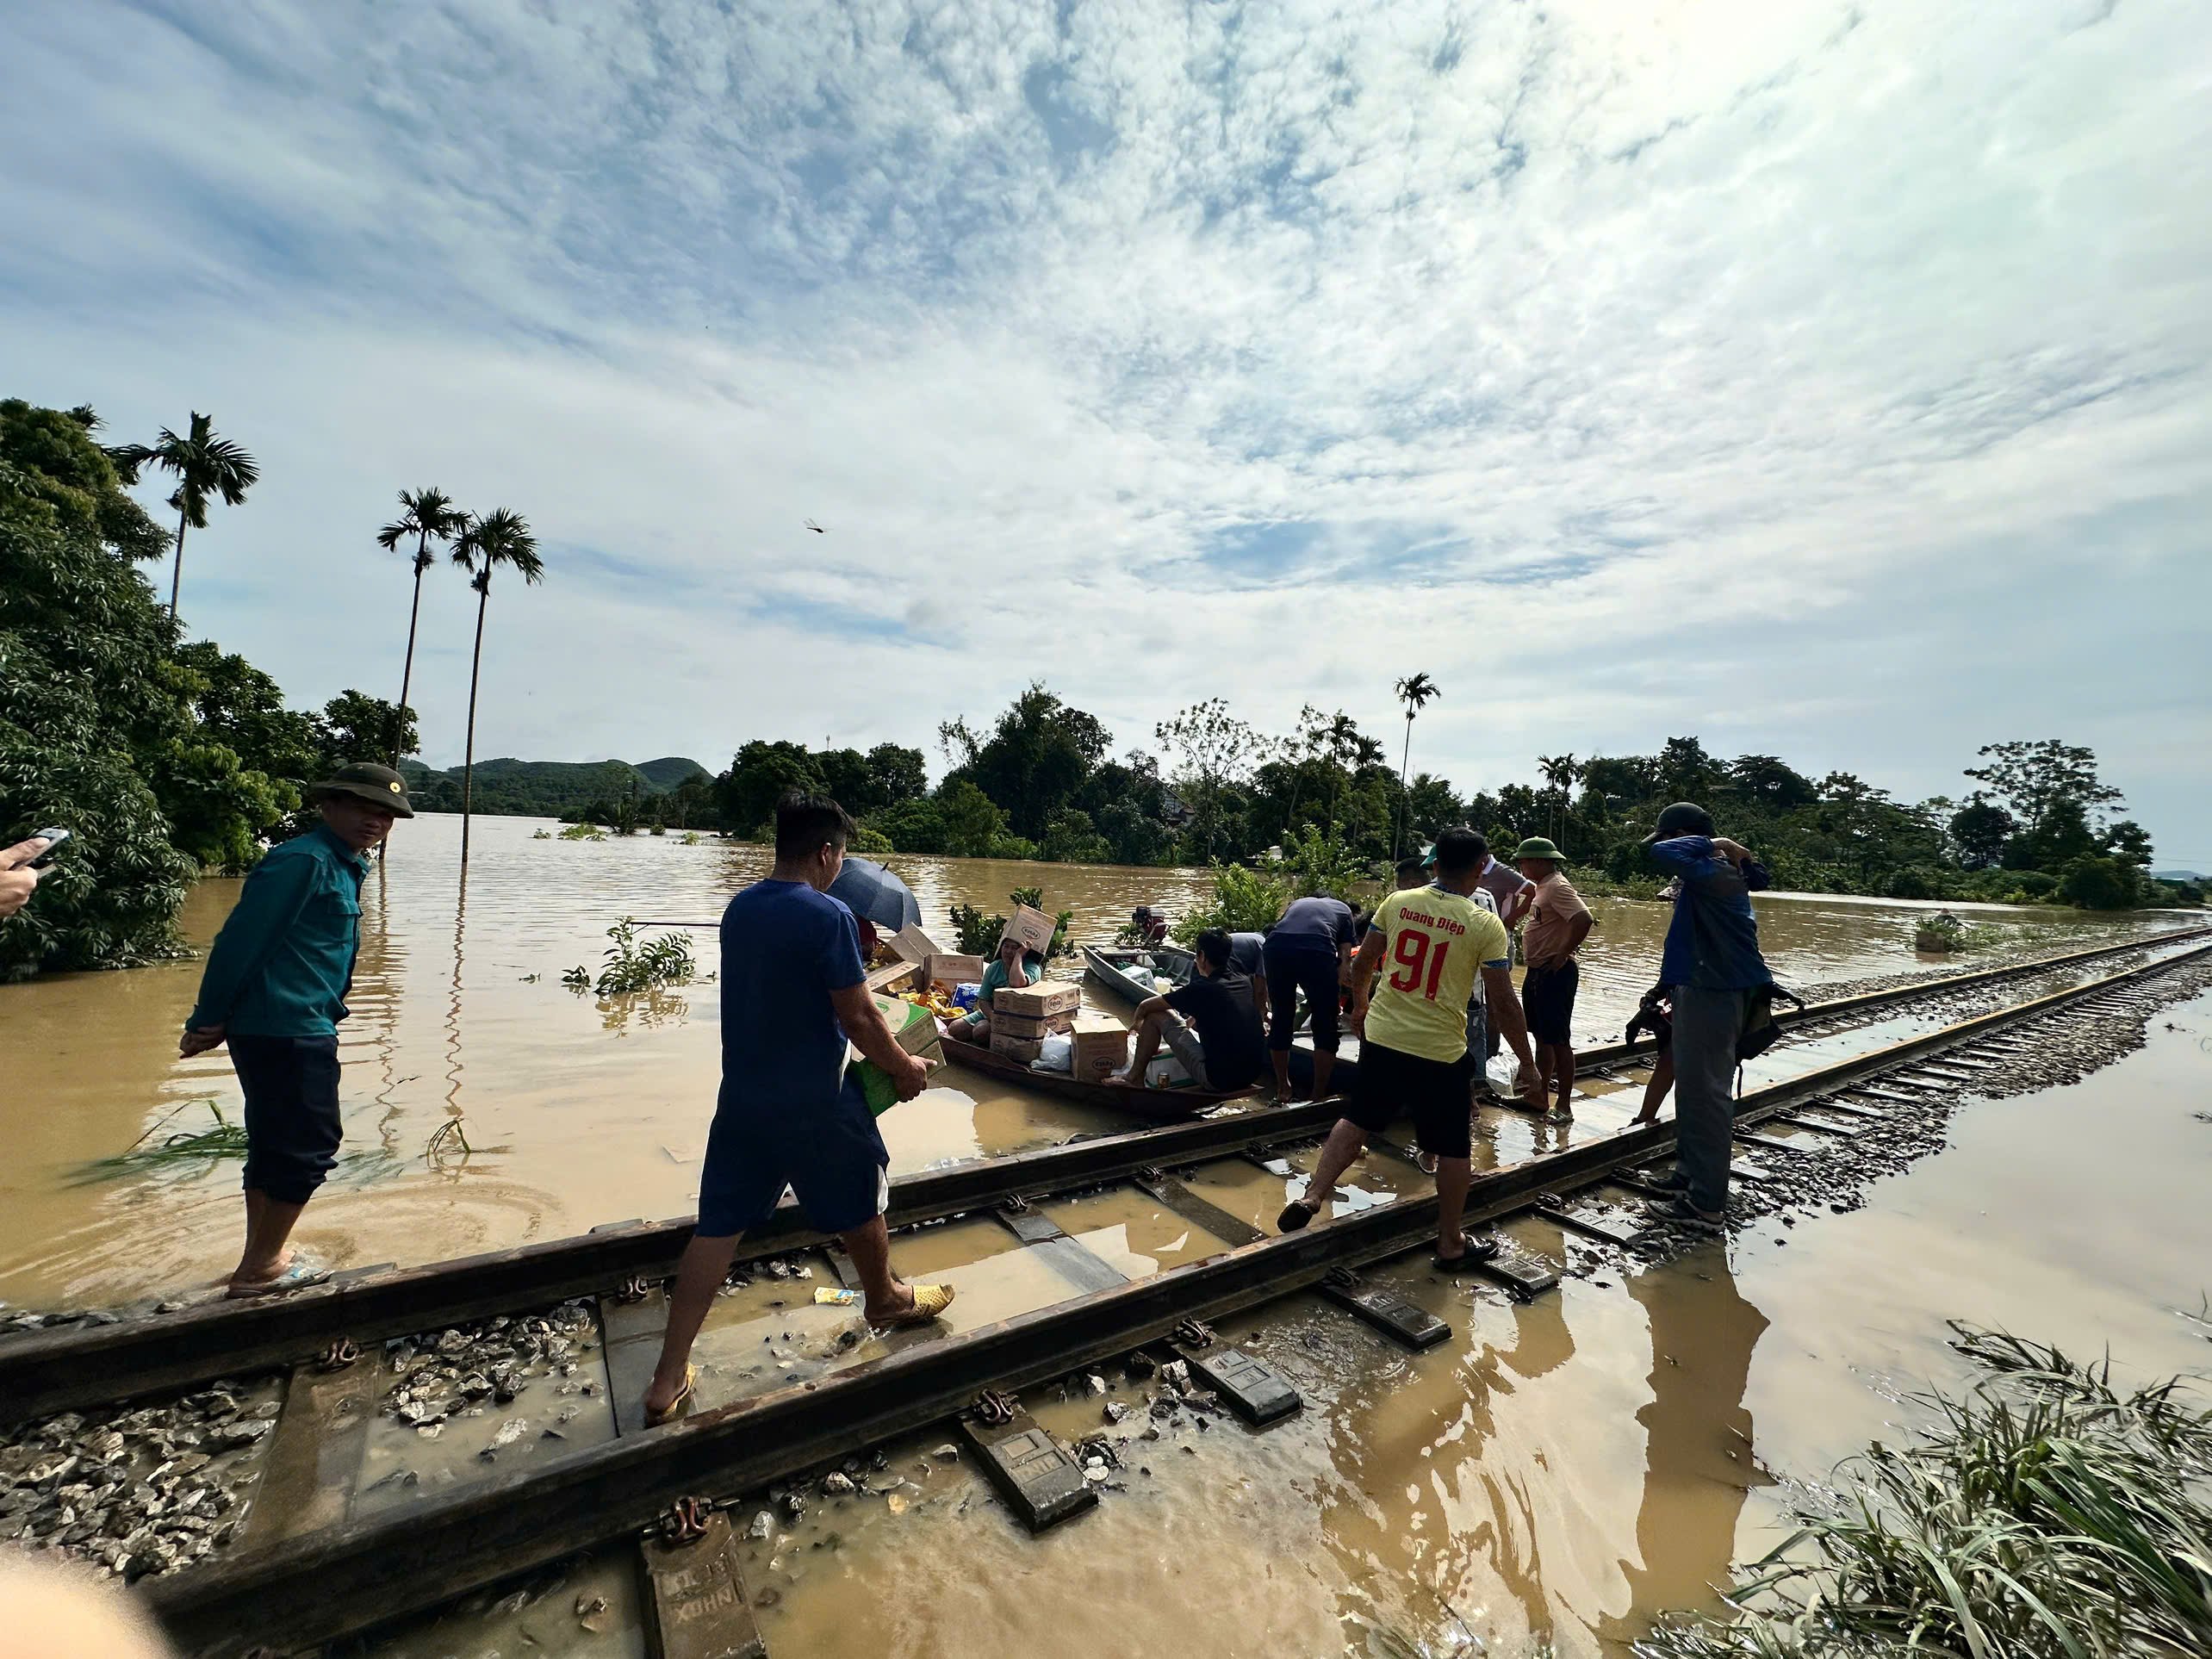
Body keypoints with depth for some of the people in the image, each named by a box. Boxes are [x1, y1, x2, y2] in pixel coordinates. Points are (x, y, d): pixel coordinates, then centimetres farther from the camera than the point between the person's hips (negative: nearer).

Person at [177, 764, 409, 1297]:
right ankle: (259, 1270, 11)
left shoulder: (342, 865, 15)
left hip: (290, 1030, 10)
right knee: (310, 1145, -2)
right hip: (289, 1031, -10)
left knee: (275, 1144, 18)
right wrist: (209, 1022, -13)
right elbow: (241, 939, -18)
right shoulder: (305, 860, -16)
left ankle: (261, 1259, 30)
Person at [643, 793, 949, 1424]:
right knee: (860, 1202, 18)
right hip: (813, 1101, -6)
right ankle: (886, 1299, 41)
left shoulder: (738, 909, 2)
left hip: (741, 1097, 6)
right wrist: (904, 1069, -2)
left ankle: (668, 1380, 23)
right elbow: (859, 1019, -18)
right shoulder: (828, 916, -21)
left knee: (716, 1229, 15)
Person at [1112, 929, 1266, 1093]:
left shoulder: (1200, 989, -14)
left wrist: (1139, 1024, 20)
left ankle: (1135, 1078, 17)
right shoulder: (1242, 982, 4)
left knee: (1156, 1015, 2)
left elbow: (1144, 1007, -1)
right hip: (1251, 1076, 7)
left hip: (1218, 1080, -7)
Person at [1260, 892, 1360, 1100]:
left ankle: (1282, 1089, 34)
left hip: (1276, 947, 3)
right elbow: (1344, 961, 20)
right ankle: (1319, 1096, 19)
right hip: (1316, 950, -3)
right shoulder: (1344, 910, 33)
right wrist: (1331, 995, 31)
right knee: (1325, 1026, 14)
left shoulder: (1297, 903, 40)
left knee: (1281, 1019, 20)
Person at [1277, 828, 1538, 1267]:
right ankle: (1451, 1243, 27)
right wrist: (1528, 1063, 2)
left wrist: (1360, 1005, 24)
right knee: (1453, 1148, 15)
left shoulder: (1397, 902, -3)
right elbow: (1504, 1003, -9)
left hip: (1381, 1036, 3)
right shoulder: (1486, 925, -11)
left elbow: (1363, 963, 6)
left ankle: (1311, 1197, 15)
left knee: (1357, 1122, 20)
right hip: (1440, 1051, -3)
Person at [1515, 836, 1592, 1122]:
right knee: (1541, 1036, 17)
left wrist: (1563, 955, -23)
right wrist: (1534, 958, 13)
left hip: (1555, 973, -10)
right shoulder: (1542, 887, 13)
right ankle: (1541, 1094, 28)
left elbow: (1584, 919, -30)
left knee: (1557, 1040, -3)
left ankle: (1564, 1105, 5)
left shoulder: (1558, 887, -17)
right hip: (1536, 972, 10)